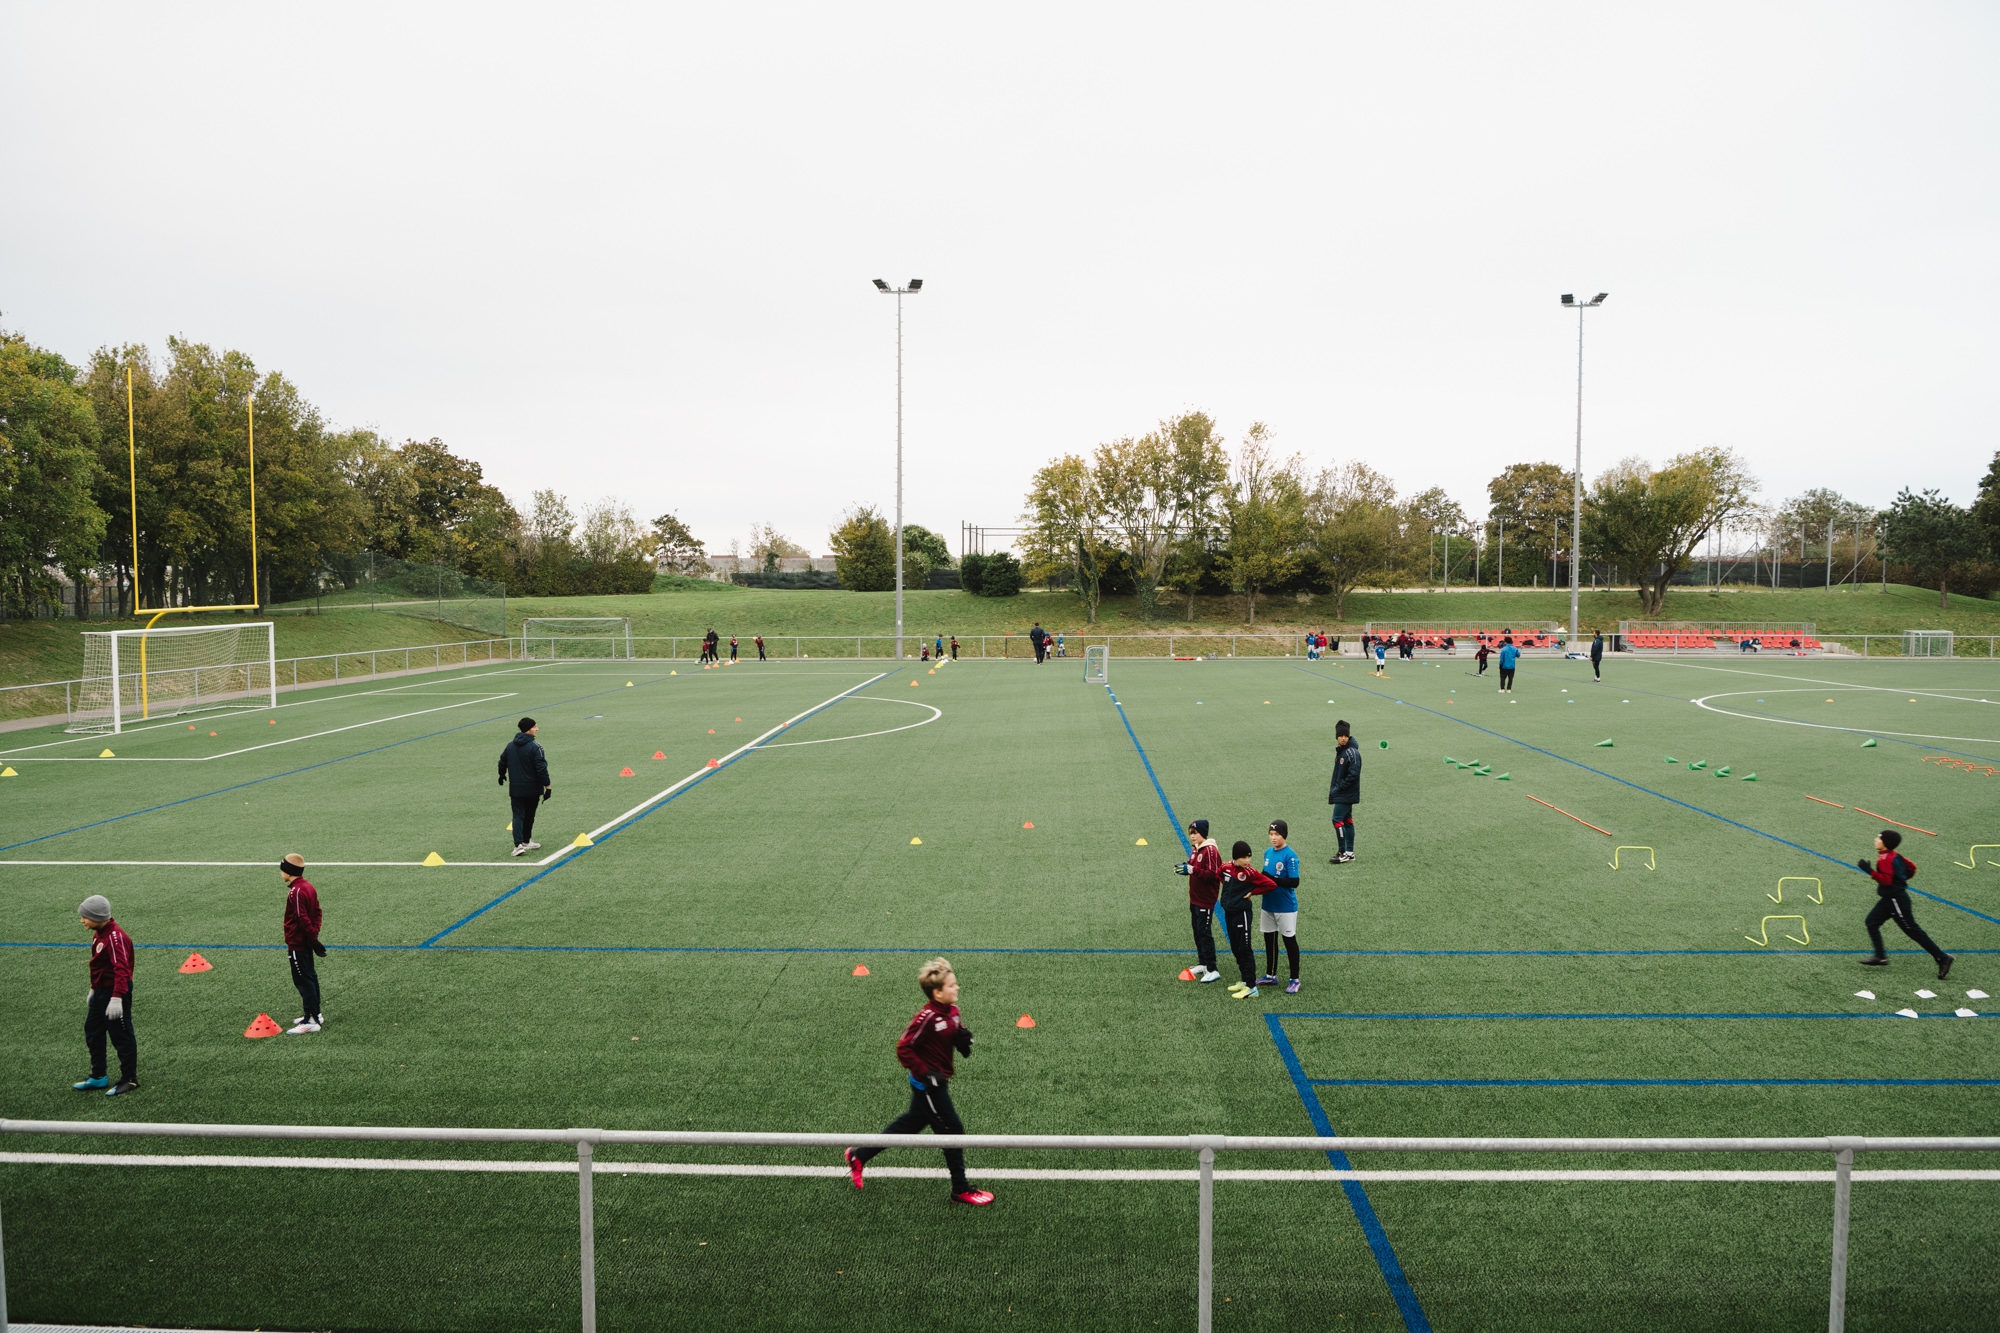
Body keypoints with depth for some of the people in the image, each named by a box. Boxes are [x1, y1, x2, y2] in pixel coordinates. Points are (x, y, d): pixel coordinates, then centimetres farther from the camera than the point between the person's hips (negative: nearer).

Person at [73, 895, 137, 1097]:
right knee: (92, 1032, 19)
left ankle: (129, 1079, 11)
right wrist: (94, 989, 24)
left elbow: (121, 969, -31)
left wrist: (117, 998, -35)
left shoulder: (115, 936, -24)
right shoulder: (99, 933, 7)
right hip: (101, 990, 10)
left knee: (121, 1036, 0)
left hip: (115, 991, -10)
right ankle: (98, 1077, 31)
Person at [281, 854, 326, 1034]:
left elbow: (303, 920, -23)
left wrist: (313, 939, -17)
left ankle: (311, 1021, -1)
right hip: (306, 943, 10)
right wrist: (314, 934, 9)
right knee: (310, 977, 17)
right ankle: (315, 1014, 26)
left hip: (297, 944, -10)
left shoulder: (296, 892, -22)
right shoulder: (309, 887, 7)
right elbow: (317, 912, 11)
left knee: (303, 981, -5)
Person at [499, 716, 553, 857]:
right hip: (532, 789, -3)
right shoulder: (535, 747, -16)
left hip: (515, 789, 4)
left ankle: (519, 844, -12)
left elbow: (502, 762, 16)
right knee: (529, 816, 14)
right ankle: (526, 841, 25)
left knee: (518, 815, 3)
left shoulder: (510, 745, 3)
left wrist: (502, 775, 36)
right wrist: (547, 786, -15)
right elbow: (541, 768, -20)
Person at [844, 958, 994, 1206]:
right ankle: (961, 1190, 16)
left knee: (911, 1123, 22)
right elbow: (903, 1048, -23)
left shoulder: (952, 1010, 0)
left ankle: (858, 1155, 35)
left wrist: (963, 1037, -8)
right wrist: (926, 1073, -24)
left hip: (936, 1081, 9)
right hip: (929, 1084, -9)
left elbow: (954, 1034, 15)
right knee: (952, 1130, 0)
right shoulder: (927, 1017, -26)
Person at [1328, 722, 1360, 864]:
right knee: (1347, 821, 12)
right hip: (1341, 794, 9)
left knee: (1337, 820, -10)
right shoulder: (1340, 751, 12)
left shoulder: (1352, 752, -17)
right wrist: (1333, 788, 11)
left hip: (1347, 794, -9)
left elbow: (1353, 775, -23)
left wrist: (1338, 788, -18)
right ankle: (1349, 852, 18)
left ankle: (1344, 853, -6)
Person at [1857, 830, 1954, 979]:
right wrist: (1901, 878, 24)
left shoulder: (1884, 859, -21)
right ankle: (1880, 957, 12)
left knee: (1912, 930, -2)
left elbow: (1886, 880, -28)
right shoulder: (1894, 855, 7)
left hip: (1896, 900, -10)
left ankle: (1942, 958, 6)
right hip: (1890, 898, 10)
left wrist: (1869, 871, -29)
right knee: (1871, 922, 11)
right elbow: (1912, 867, 17)